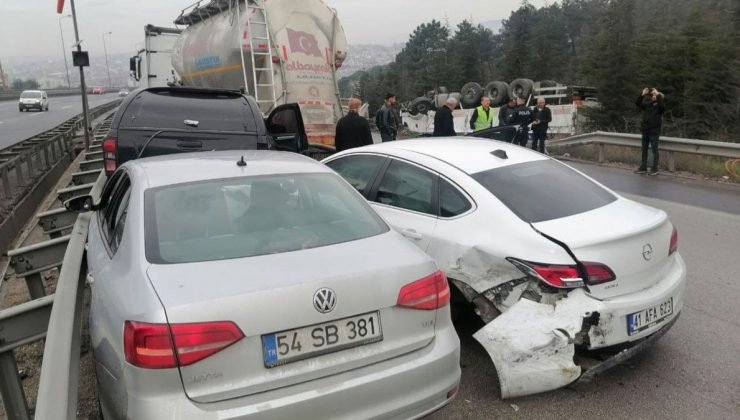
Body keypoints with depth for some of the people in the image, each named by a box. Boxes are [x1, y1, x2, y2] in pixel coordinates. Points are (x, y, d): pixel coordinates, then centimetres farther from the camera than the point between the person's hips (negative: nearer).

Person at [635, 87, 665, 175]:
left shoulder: (659, 105, -7)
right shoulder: (648, 104, 9)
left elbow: (662, 106, -28)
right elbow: (638, 104, 11)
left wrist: (658, 95, -22)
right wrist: (642, 95, -1)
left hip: (654, 132, -6)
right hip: (645, 130, 6)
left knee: (654, 150, 0)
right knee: (644, 150, 11)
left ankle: (655, 169, 6)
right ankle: (643, 167, 19)